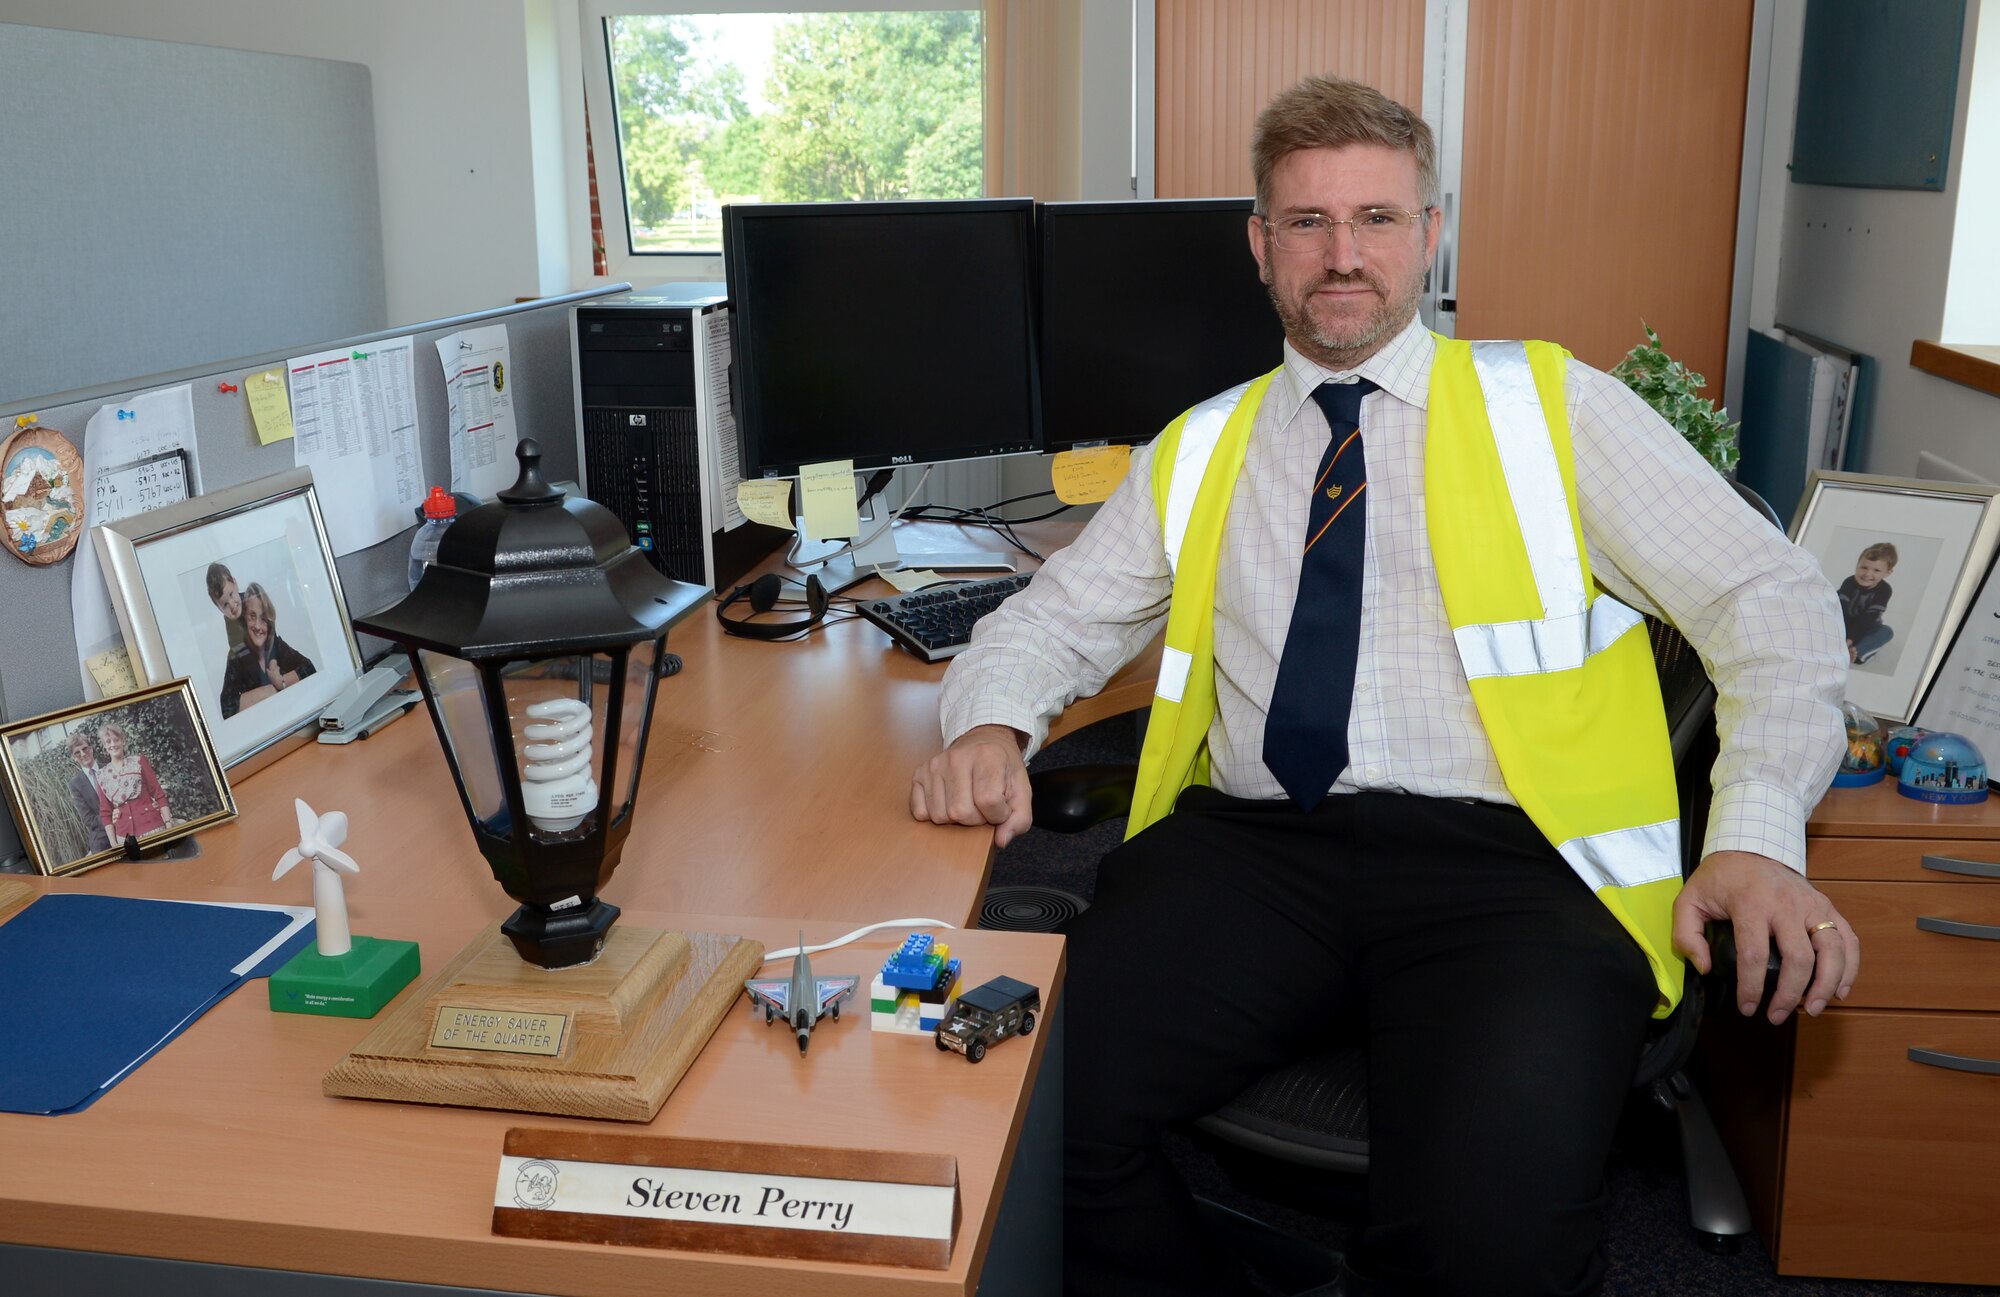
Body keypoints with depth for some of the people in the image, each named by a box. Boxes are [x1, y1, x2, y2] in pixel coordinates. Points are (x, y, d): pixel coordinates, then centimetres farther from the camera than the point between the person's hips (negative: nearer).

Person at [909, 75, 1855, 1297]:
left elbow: (1769, 594, 7)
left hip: (1504, 854, -2)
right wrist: (993, 725, -5)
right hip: (1252, 846, 3)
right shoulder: (1198, 452, 19)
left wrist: (1759, 838, -8)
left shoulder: (1551, 405, 11)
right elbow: (1054, 620, 18)